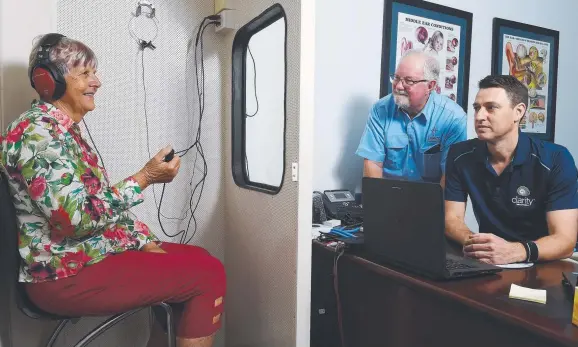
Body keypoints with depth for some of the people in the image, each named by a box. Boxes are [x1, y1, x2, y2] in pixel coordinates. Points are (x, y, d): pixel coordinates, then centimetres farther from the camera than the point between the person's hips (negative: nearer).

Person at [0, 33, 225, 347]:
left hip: (92, 253, 9)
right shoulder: (37, 132, -18)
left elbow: (102, 203, 12)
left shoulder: (67, 130, 12)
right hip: (66, 274, -9)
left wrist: (147, 242, 4)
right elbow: (75, 218, -27)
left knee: (199, 259, 10)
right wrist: (144, 178, -21)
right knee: (208, 274, -13)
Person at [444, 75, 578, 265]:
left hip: (542, 265, -2)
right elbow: (451, 218, -4)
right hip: (488, 263, 3)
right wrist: (470, 242, -27)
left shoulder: (556, 160, -12)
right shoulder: (460, 155, -4)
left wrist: (513, 251, -37)